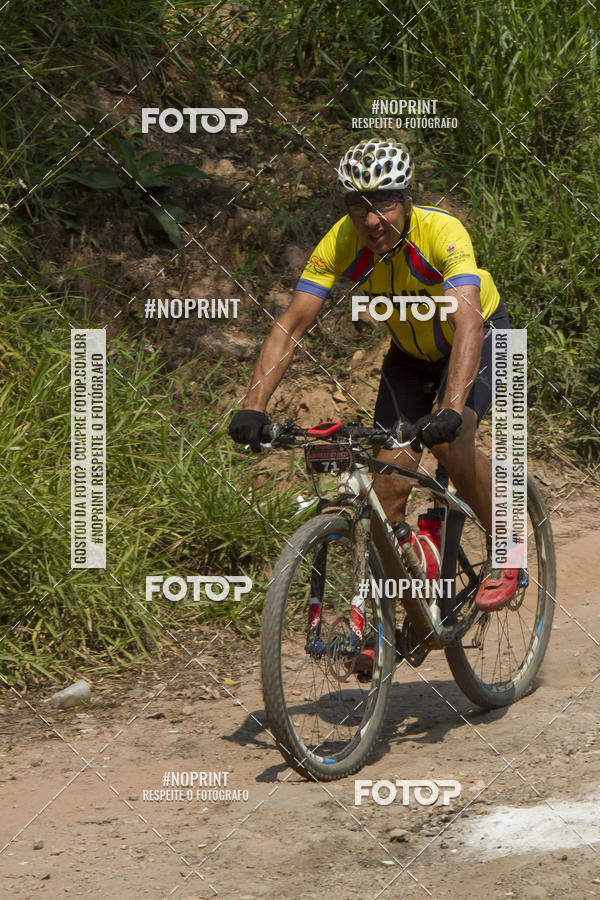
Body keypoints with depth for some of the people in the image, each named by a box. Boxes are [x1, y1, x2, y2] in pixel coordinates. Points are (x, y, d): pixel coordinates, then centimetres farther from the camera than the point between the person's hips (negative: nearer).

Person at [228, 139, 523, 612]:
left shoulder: (442, 232, -36)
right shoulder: (340, 244, -24)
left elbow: (468, 324, -47)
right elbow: (290, 327, -26)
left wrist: (452, 409, -60)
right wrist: (253, 408, -38)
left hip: (481, 337, -4)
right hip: (411, 353, 4)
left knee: (448, 439, -29)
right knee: (389, 482, -7)